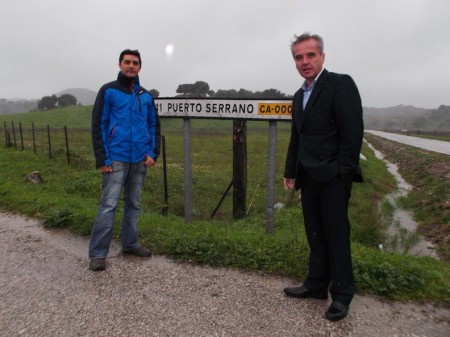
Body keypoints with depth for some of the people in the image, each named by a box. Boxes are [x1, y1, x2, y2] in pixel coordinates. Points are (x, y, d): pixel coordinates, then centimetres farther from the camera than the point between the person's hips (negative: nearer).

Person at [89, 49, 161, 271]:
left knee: (134, 203, 12)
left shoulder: (146, 95, 12)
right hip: (116, 158, -4)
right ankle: (98, 253, 3)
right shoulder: (108, 91, 0)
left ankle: (130, 244, 24)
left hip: (140, 159, 5)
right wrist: (102, 159, -11)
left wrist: (153, 153, 1)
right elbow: (98, 126, -4)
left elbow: (154, 125, 14)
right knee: (108, 205, -6)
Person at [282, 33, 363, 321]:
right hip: (309, 177, 7)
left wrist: (343, 173, -16)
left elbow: (353, 131, -13)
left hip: (333, 177, -7)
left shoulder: (341, 84, -7)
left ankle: (342, 294, 17)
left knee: (336, 235, 2)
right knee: (315, 235, 13)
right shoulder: (299, 95, 16)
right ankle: (316, 284, 25)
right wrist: (290, 172, 15)